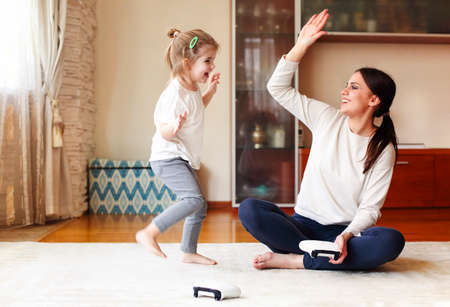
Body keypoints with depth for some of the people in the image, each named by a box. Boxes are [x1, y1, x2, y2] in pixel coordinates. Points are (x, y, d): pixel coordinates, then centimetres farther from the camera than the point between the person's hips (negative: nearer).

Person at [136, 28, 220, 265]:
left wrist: (210, 90, 20)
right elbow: (164, 131, -23)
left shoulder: (192, 89, 9)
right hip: (168, 159, -10)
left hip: (183, 160, 10)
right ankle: (149, 233, -16)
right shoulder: (175, 94, -22)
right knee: (194, 199, -25)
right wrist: (174, 126, -45)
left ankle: (189, 252, 28)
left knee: (199, 207, 13)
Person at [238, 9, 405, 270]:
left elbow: (370, 208, -8)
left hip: (346, 232, -1)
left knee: (391, 241, -34)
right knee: (249, 209, -25)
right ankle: (327, 258, -20)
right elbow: (278, 88, 4)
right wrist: (302, 44, -2)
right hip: (305, 226, 2)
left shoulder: (383, 150, -3)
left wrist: (346, 236, -27)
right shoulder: (327, 119, 4)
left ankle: (293, 260, -27)